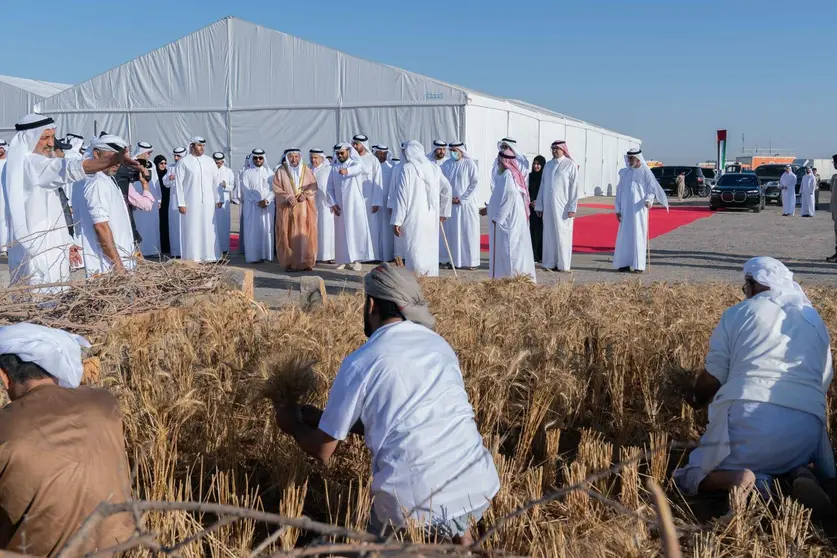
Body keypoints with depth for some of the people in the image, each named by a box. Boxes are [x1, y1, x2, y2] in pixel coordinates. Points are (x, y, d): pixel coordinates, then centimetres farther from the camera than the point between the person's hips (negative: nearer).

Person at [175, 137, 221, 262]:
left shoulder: (209, 161, 9)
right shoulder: (183, 162, -1)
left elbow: (216, 181, 11)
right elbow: (178, 183, -3)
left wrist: (217, 199, 6)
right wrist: (181, 203, -7)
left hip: (208, 202, 3)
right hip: (191, 202, -3)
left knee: (208, 229, 4)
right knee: (192, 230, -1)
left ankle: (209, 256, 12)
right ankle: (192, 258, 4)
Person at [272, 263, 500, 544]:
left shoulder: (360, 363, -3)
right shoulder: (440, 345, 13)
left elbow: (323, 450, 7)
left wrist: (293, 424, 28)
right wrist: (322, 416, 32)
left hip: (416, 500, -3)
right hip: (479, 489, 3)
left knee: (381, 542, 29)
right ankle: (459, 534, 15)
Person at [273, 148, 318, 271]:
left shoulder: (306, 170, 8)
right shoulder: (281, 171, 3)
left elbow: (313, 186, 8)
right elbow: (276, 188, 0)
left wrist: (305, 194, -9)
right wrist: (288, 197, -13)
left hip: (304, 208, 1)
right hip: (287, 208, -1)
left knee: (304, 233, -2)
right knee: (288, 234, -3)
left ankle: (306, 262, 2)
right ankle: (289, 263, 1)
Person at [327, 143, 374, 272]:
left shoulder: (356, 164, -4)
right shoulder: (334, 168, 9)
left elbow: (357, 169, -31)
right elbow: (329, 189, 8)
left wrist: (346, 171, -52)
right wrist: (333, 204, -5)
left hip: (355, 204, -3)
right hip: (340, 206, 4)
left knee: (356, 231, -4)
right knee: (341, 232, 5)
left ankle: (357, 260, 0)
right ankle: (343, 260, 10)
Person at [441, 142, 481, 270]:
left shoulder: (469, 163, -6)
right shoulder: (446, 164, 4)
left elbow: (475, 182, -7)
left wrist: (462, 199, -9)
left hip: (466, 204, -3)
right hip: (450, 204, 3)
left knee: (468, 232, -1)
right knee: (451, 232, 4)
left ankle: (471, 261, 5)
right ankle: (452, 259, 12)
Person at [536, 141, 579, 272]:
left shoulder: (571, 165, -3)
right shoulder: (548, 165, 12)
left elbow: (574, 187, -6)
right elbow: (542, 186, 14)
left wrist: (572, 208, -12)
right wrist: (539, 206, 9)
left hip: (562, 206, -5)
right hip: (548, 206, 5)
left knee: (562, 234, -1)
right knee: (549, 234, 6)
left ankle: (563, 264, 6)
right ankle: (550, 263, 11)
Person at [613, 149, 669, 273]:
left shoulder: (645, 172, -2)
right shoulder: (624, 173, 9)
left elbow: (652, 189, -2)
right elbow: (619, 191, 12)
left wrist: (649, 200, -22)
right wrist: (617, 209, 6)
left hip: (639, 209, -4)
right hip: (626, 209, 4)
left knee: (638, 236, -2)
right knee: (624, 236, 3)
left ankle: (639, 265, 0)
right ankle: (624, 263, 10)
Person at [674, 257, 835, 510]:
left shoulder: (738, 313, 9)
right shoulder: (816, 321, 20)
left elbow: (712, 377, 8)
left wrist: (696, 400, 30)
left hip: (747, 417, -3)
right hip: (807, 427, 4)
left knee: (689, 479, 17)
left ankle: (736, 479, -19)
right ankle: (799, 476, -3)